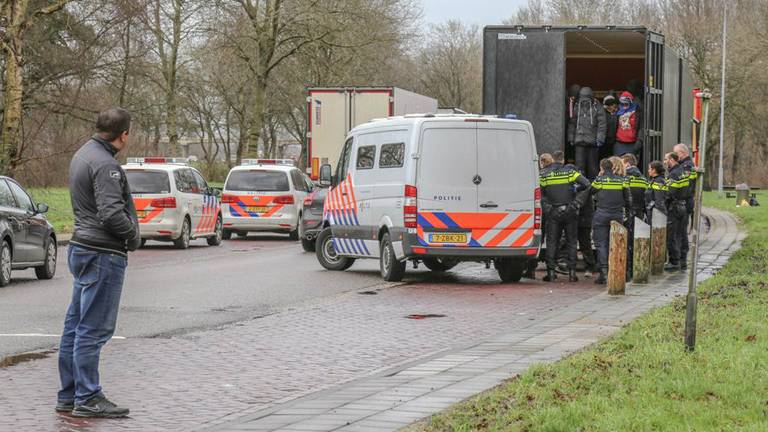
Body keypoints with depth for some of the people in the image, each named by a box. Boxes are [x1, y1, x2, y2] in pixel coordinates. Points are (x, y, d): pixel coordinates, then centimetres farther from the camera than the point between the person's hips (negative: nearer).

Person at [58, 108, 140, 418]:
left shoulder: (83, 154, 13)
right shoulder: (105, 165, -19)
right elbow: (112, 213, -26)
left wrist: (129, 234, 9)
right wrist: (134, 236, -8)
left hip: (82, 250, 10)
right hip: (103, 253, -10)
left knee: (75, 325, 13)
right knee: (94, 328, -5)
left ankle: (69, 395, 20)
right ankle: (87, 399, 0)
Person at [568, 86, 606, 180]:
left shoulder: (597, 107, 0)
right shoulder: (577, 107, 9)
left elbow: (601, 124, -3)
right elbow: (572, 124, 14)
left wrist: (600, 139, -9)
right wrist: (571, 138, 9)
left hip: (592, 141, -2)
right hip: (579, 141, 2)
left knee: (592, 165, 5)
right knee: (579, 163, -4)